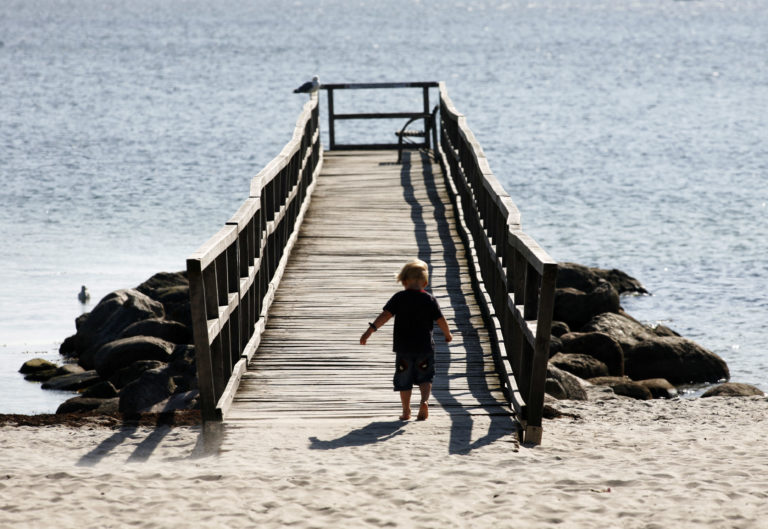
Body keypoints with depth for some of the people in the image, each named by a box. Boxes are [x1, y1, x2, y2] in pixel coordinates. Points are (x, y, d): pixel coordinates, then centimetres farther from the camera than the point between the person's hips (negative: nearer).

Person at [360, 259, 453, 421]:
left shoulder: (399, 298, -4)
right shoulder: (430, 299, -1)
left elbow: (385, 315, -13)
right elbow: (441, 321, 1)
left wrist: (370, 330, -15)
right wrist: (448, 334, 20)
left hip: (403, 347, -1)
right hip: (425, 346, 1)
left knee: (404, 380, 10)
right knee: (425, 377, 14)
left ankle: (406, 411, 13)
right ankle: (424, 401, -10)